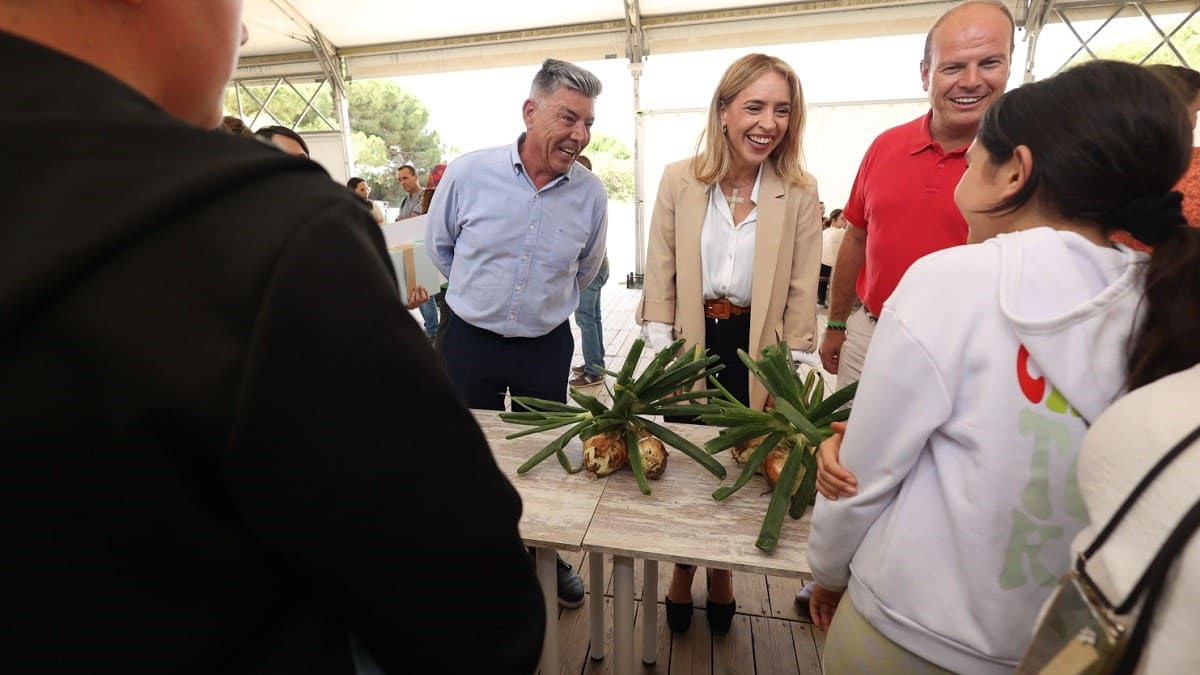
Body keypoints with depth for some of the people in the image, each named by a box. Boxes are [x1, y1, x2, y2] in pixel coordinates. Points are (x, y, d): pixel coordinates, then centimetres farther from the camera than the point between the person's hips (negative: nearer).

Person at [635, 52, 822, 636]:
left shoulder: (800, 193, -6)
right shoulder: (679, 180, -6)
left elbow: (801, 293, -3)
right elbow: (660, 275, -4)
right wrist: (662, 358, -6)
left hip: (753, 346, 1)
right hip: (689, 340, 0)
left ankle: (721, 574, 42)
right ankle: (682, 573, 39)